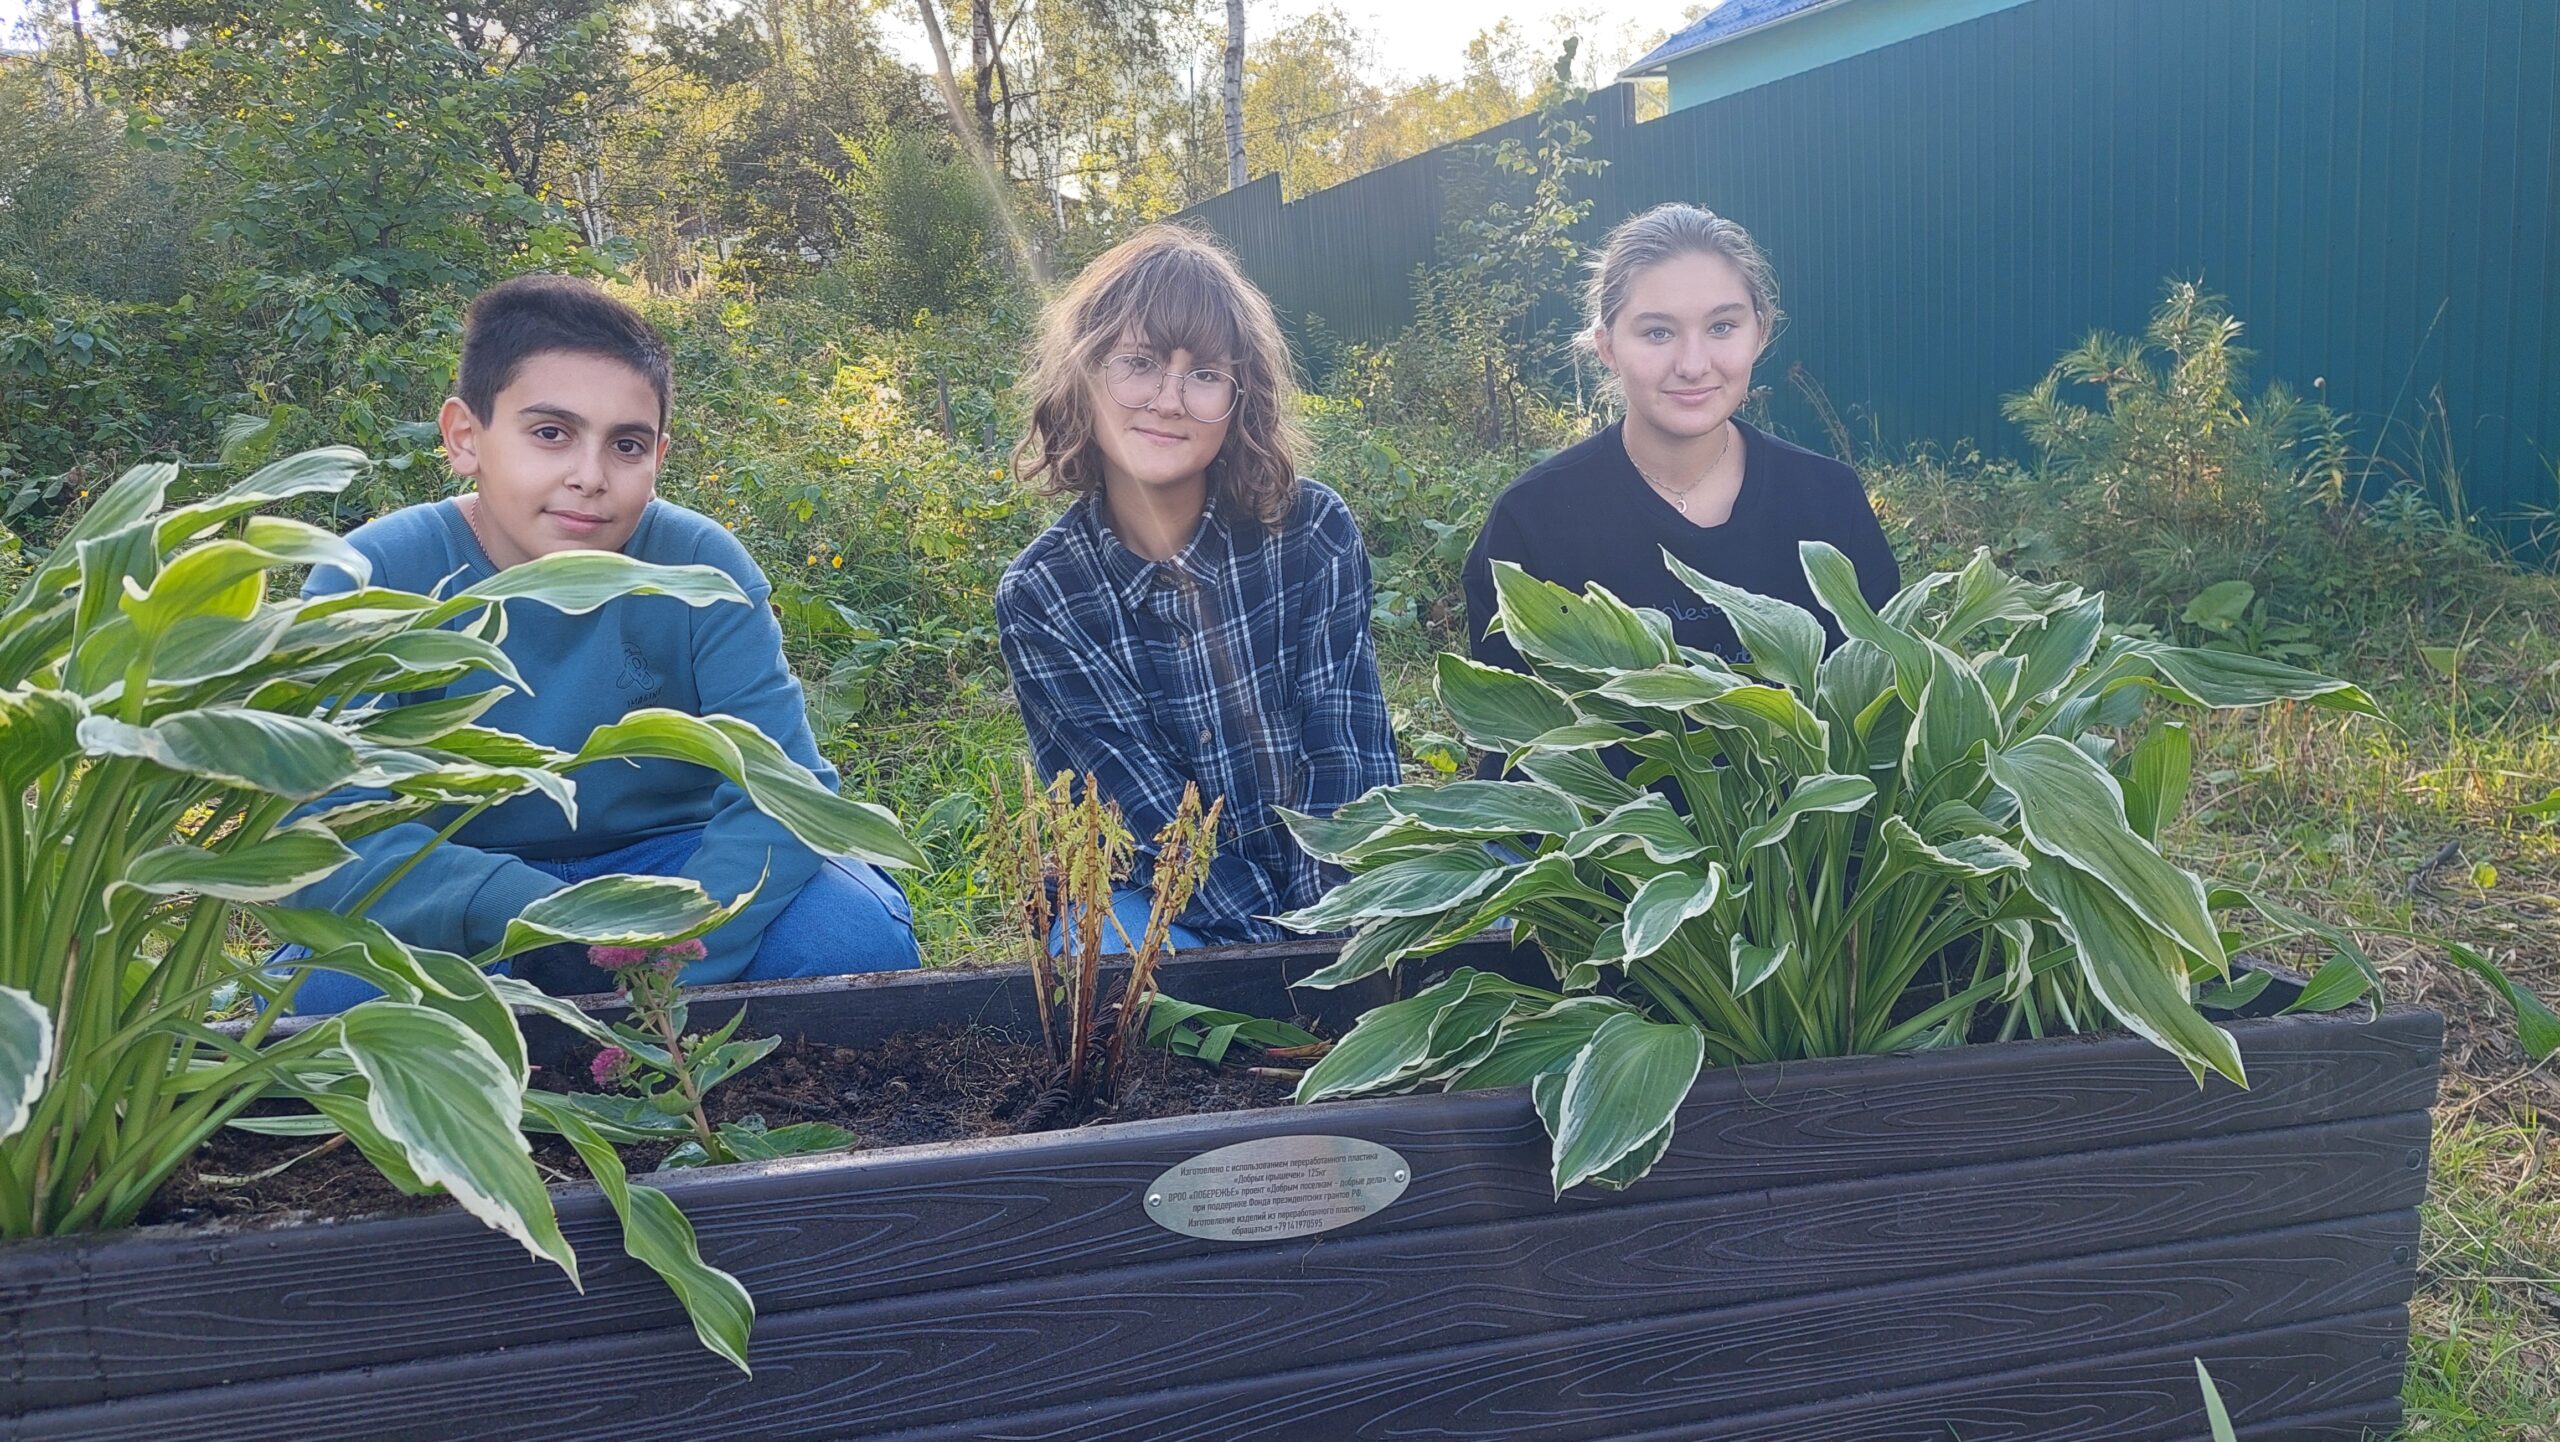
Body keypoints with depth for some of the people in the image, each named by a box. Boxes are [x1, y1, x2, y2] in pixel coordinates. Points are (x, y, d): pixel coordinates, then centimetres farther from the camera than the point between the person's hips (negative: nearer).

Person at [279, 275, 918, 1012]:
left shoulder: (698, 564, -14)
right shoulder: (372, 578, -15)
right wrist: (535, 913, -41)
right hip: (457, 908, 0)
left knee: (856, 933, -26)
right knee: (323, 987, -32)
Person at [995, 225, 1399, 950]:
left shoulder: (1316, 531, -8)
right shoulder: (1038, 597, -9)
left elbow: (1349, 756, -12)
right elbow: (1152, 819, -14)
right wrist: (1279, 948, -25)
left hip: (1331, 877, 3)